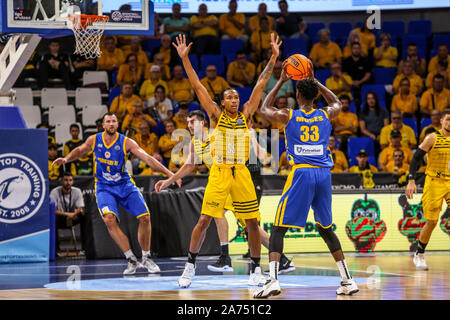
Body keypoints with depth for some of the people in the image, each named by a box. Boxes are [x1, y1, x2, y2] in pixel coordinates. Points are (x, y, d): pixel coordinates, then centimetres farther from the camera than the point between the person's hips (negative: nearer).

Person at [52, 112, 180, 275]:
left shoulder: (126, 142, -12)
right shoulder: (94, 140, -5)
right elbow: (80, 151, 17)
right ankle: (131, 260, -19)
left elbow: (147, 158, -20)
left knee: (145, 217, -8)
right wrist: (66, 159, 0)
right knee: (109, 219, -26)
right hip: (104, 187, -1)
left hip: (125, 184, 1)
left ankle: (146, 258, 14)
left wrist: (169, 173, -28)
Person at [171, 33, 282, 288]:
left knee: (252, 223, 1)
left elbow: (260, 85, 7)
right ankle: (190, 267, 7)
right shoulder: (216, 115, 6)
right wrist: (185, 58, -5)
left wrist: (274, 57, 4)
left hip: (241, 172, 2)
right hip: (219, 172, -2)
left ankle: (256, 269, 14)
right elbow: (197, 85, 1)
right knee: (204, 221, -6)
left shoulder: (246, 115, 9)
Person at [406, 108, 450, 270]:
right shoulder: (432, 138, -4)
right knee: (431, 222, -2)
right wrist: (411, 181, -15)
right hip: (434, 183, -3)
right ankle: (419, 255, 14)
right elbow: (416, 158, -6)